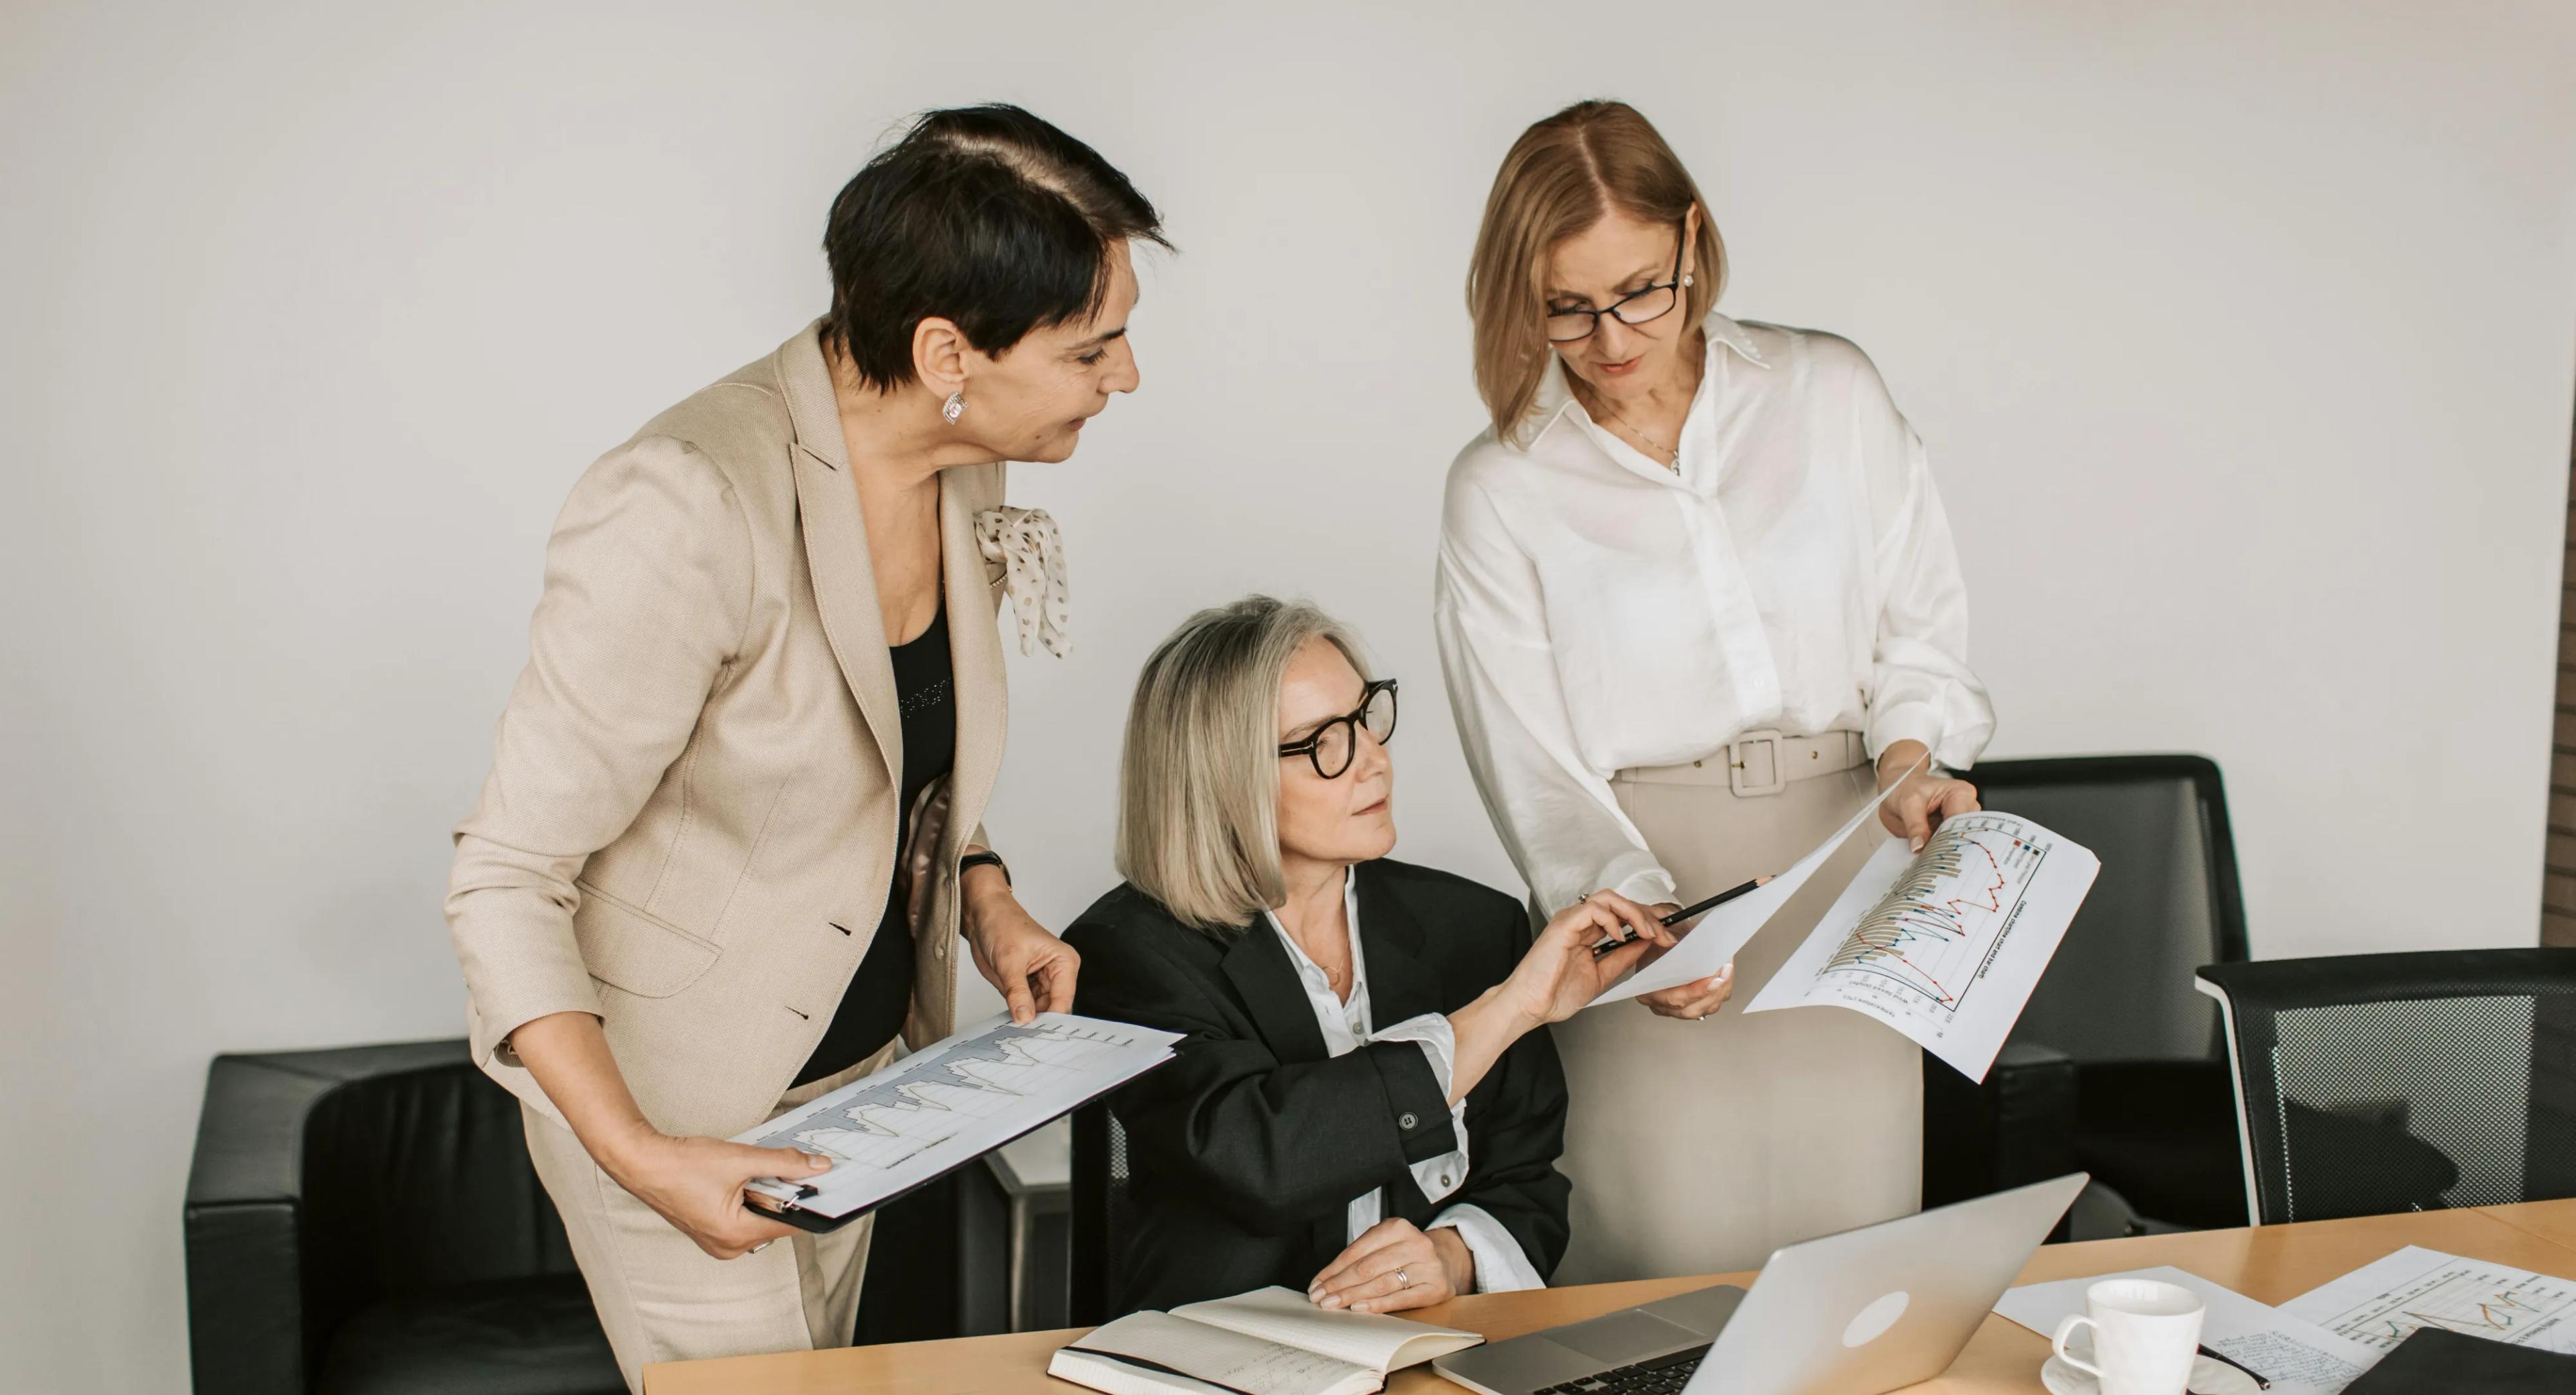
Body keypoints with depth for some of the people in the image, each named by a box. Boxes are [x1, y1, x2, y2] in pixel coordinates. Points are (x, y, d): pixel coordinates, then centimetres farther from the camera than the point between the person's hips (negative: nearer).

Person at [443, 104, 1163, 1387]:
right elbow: (505, 881, -25)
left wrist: (982, 893, -2)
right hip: (674, 1098, -8)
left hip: (853, 1059, 8)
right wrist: (638, 1158, -32)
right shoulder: (689, 512, -30)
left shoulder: (959, 466, -4)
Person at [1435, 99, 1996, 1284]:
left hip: (1843, 869, 2)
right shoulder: (1499, 491, 1)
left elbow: (1919, 625, 12)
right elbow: (1533, 766, -4)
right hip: (1646, 884, -1)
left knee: (1850, 1234, 1)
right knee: (1676, 1246, -6)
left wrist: (1915, 750, -8)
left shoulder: (1831, 395, 6)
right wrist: (1634, 915, -19)